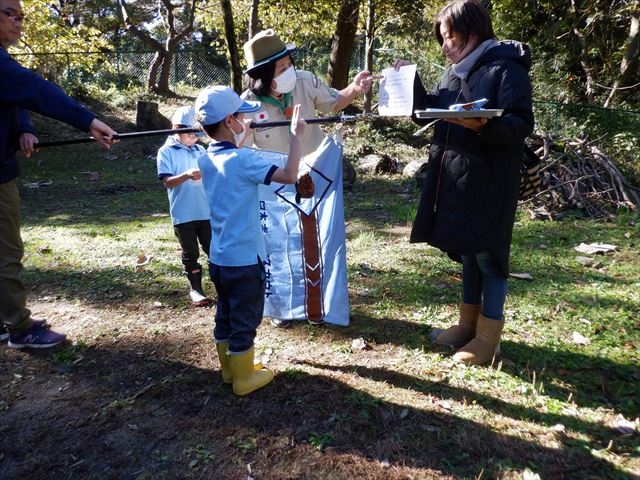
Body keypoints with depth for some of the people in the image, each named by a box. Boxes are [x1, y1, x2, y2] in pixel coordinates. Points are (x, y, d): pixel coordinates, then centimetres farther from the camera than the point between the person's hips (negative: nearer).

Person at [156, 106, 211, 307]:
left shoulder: (201, 150, 9)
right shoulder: (166, 151, -4)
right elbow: (168, 182, -13)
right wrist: (187, 175, -29)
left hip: (206, 211, 4)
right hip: (183, 214, -3)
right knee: (190, 253, 9)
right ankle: (195, 289, 23)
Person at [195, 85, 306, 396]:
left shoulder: (206, 159, 3)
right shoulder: (242, 159, -21)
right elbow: (289, 175, -27)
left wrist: (243, 136, 27)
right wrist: (296, 135, -17)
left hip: (218, 257, 8)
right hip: (244, 259, -8)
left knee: (225, 315, 20)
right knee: (245, 321, 7)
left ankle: (229, 369, 36)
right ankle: (244, 378, 22)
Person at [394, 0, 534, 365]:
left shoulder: (506, 67, -11)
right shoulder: (456, 72, 13)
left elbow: (522, 124, -17)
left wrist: (484, 126, -34)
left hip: (489, 181, -8)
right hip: (455, 179, 8)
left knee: (488, 254, 0)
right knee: (467, 250, 14)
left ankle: (489, 336, 14)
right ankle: (469, 323, 28)